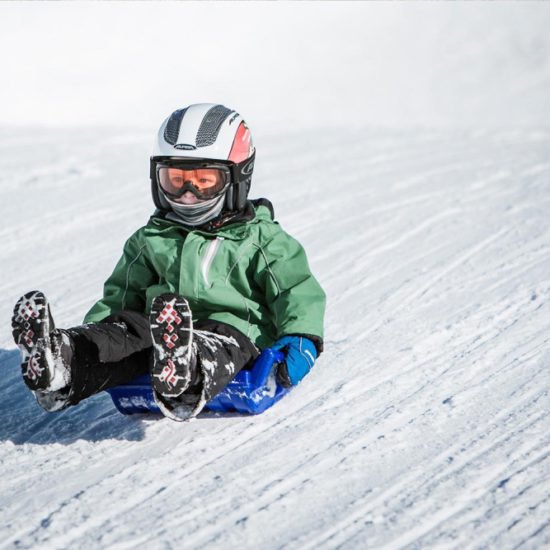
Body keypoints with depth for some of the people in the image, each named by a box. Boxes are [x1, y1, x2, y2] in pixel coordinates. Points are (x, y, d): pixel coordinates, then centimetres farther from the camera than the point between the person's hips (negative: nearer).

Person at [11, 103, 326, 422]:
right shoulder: (151, 240, 25)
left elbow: (297, 291, 5)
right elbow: (123, 294, 25)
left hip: (235, 327, -3)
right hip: (161, 331, 3)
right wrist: (93, 333, 6)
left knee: (221, 343, -39)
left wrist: (301, 339, -15)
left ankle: (186, 383, -75)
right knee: (125, 328, -28)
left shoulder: (259, 238, 13)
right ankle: (59, 368, -59)